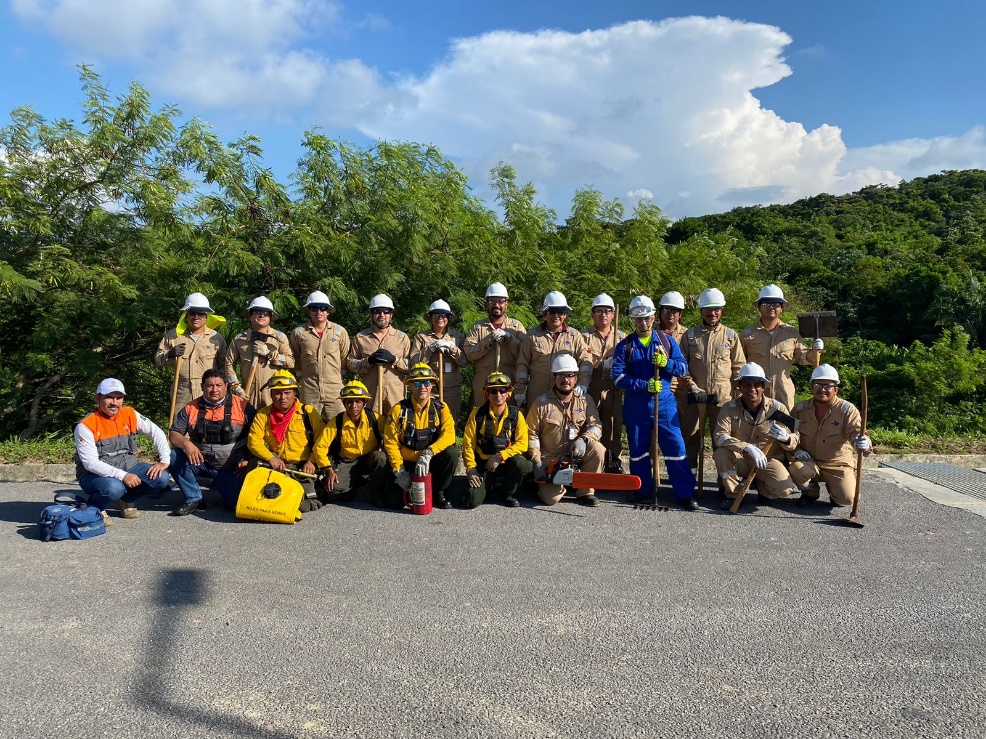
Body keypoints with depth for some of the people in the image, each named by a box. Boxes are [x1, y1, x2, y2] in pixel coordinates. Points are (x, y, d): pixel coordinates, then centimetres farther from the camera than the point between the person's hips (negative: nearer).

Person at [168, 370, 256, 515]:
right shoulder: (191, 408, 1)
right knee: (174, 456, -23)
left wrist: (248, 461, -10)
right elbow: (173, 434, -2)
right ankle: (193, 499, -6)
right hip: (201, 462, 2)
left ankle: (220, 483, 22)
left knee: (234, 502, -16)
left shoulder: (242, 406, -6)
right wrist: (186, 443, -23)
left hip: (231, 468, -2)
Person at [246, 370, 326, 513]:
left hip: (303, 467, -2)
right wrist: (271, 458, -23)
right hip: (276, 464, 2)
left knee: (308, 504, -24)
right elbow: (253, 440, -6)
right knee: (255, 463, -29)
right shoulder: (263, 415, 4)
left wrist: (312, 462, -16)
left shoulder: (308, 413, -1)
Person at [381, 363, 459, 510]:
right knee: (395, 501, -20)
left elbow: (449, 434, -20)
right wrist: (399, 471, -17)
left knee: (452, 451, -27)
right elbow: (390, 443, -7)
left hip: (431, 463, 1)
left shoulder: (440, 408, -5)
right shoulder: (399, 409, -8)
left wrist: (427, 454, -33)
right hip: (406, 464, -1)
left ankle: (439, 492, -3)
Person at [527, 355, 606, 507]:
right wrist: (537, 462, -13)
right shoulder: (541, 402, -7)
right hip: (549, 459, -2)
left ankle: (585, 492, -9)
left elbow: (595, 426, -4)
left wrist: (583, 439, -25)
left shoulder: (585, 400, 0)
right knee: (551, 498, -20)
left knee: (597, 449, -28)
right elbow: (532, 434, -6)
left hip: (576, 454, 2)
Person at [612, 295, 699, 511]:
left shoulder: (667, 341, 8)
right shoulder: (624, 346, 3)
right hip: (635, 406, 0)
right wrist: (644, 385, -18)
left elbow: (682, 367, 5)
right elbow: (618, 376, -7)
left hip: (664, 403, 0)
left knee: (675, 447, -4)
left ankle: (685, 493, 2)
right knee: (638, 450, 8)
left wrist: (666, 363, -16)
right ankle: (643, 491, 21)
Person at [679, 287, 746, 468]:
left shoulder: (730, 335, 8)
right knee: (690, 436, 4)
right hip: (695, 396, 0)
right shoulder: (690, 335, 7)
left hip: (723, 397, 0)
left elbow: (739, 366, 9)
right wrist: (693, 387, -7)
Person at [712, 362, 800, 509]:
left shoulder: (777, 408, -8)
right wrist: (747, 447, -37)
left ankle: (762, 487, 11)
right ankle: (733, 494, -6)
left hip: (768, 460, 0)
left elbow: (794, 440, -7)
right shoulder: (730, 408, -9)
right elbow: (720, 436, -22)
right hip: (740, 460, 0)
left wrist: (786, 438, -33)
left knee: (784, 488, -27)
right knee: (721, 454, -31)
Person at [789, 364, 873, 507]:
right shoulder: (801, 408, -1)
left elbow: (856, 433, -22)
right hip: (810, 462, 1)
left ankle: (833, 487, 17)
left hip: (838, 465, -1)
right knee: (796, 468, -33)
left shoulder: (848, 410, -10)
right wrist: (796, 450, -13)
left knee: (846, 498, -24)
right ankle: (810, 492, 4)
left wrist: (863, 444, -47)